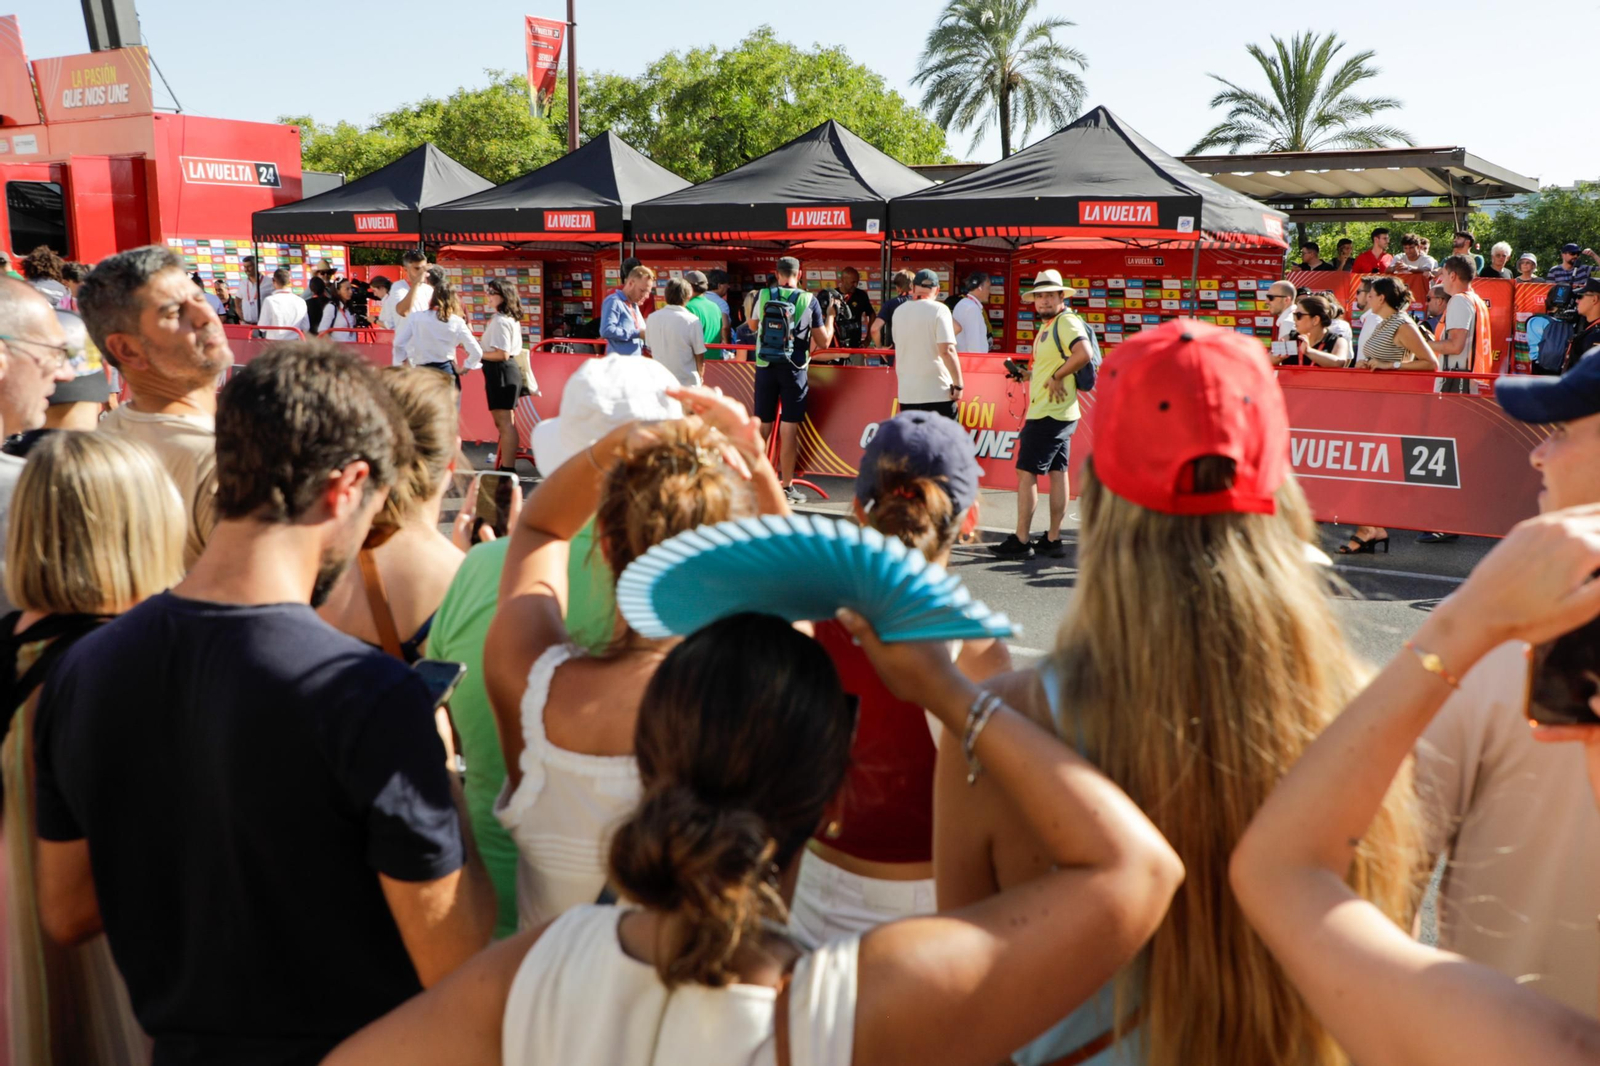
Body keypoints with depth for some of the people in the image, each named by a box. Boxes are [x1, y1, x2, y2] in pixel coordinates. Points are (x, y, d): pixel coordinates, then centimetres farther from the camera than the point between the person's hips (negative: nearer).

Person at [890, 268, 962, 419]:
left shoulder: (899, 311, 9)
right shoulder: (938, 309, -7)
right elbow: (947, 350, -16)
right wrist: (958, 384, -11)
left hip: (907, 393, 5)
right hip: (938, 392, -5)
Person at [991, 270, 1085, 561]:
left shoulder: (1066, 322, -14)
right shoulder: (1046, 326, 17)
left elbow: (1084, 353, -30)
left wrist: (1057, 376, -21)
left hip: (1049, 414, -10)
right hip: (1059, 414, 10)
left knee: (1026, 472, -8)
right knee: (1057, 472, 10)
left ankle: (1021, 541, -5)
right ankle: (1053, 539, 14)